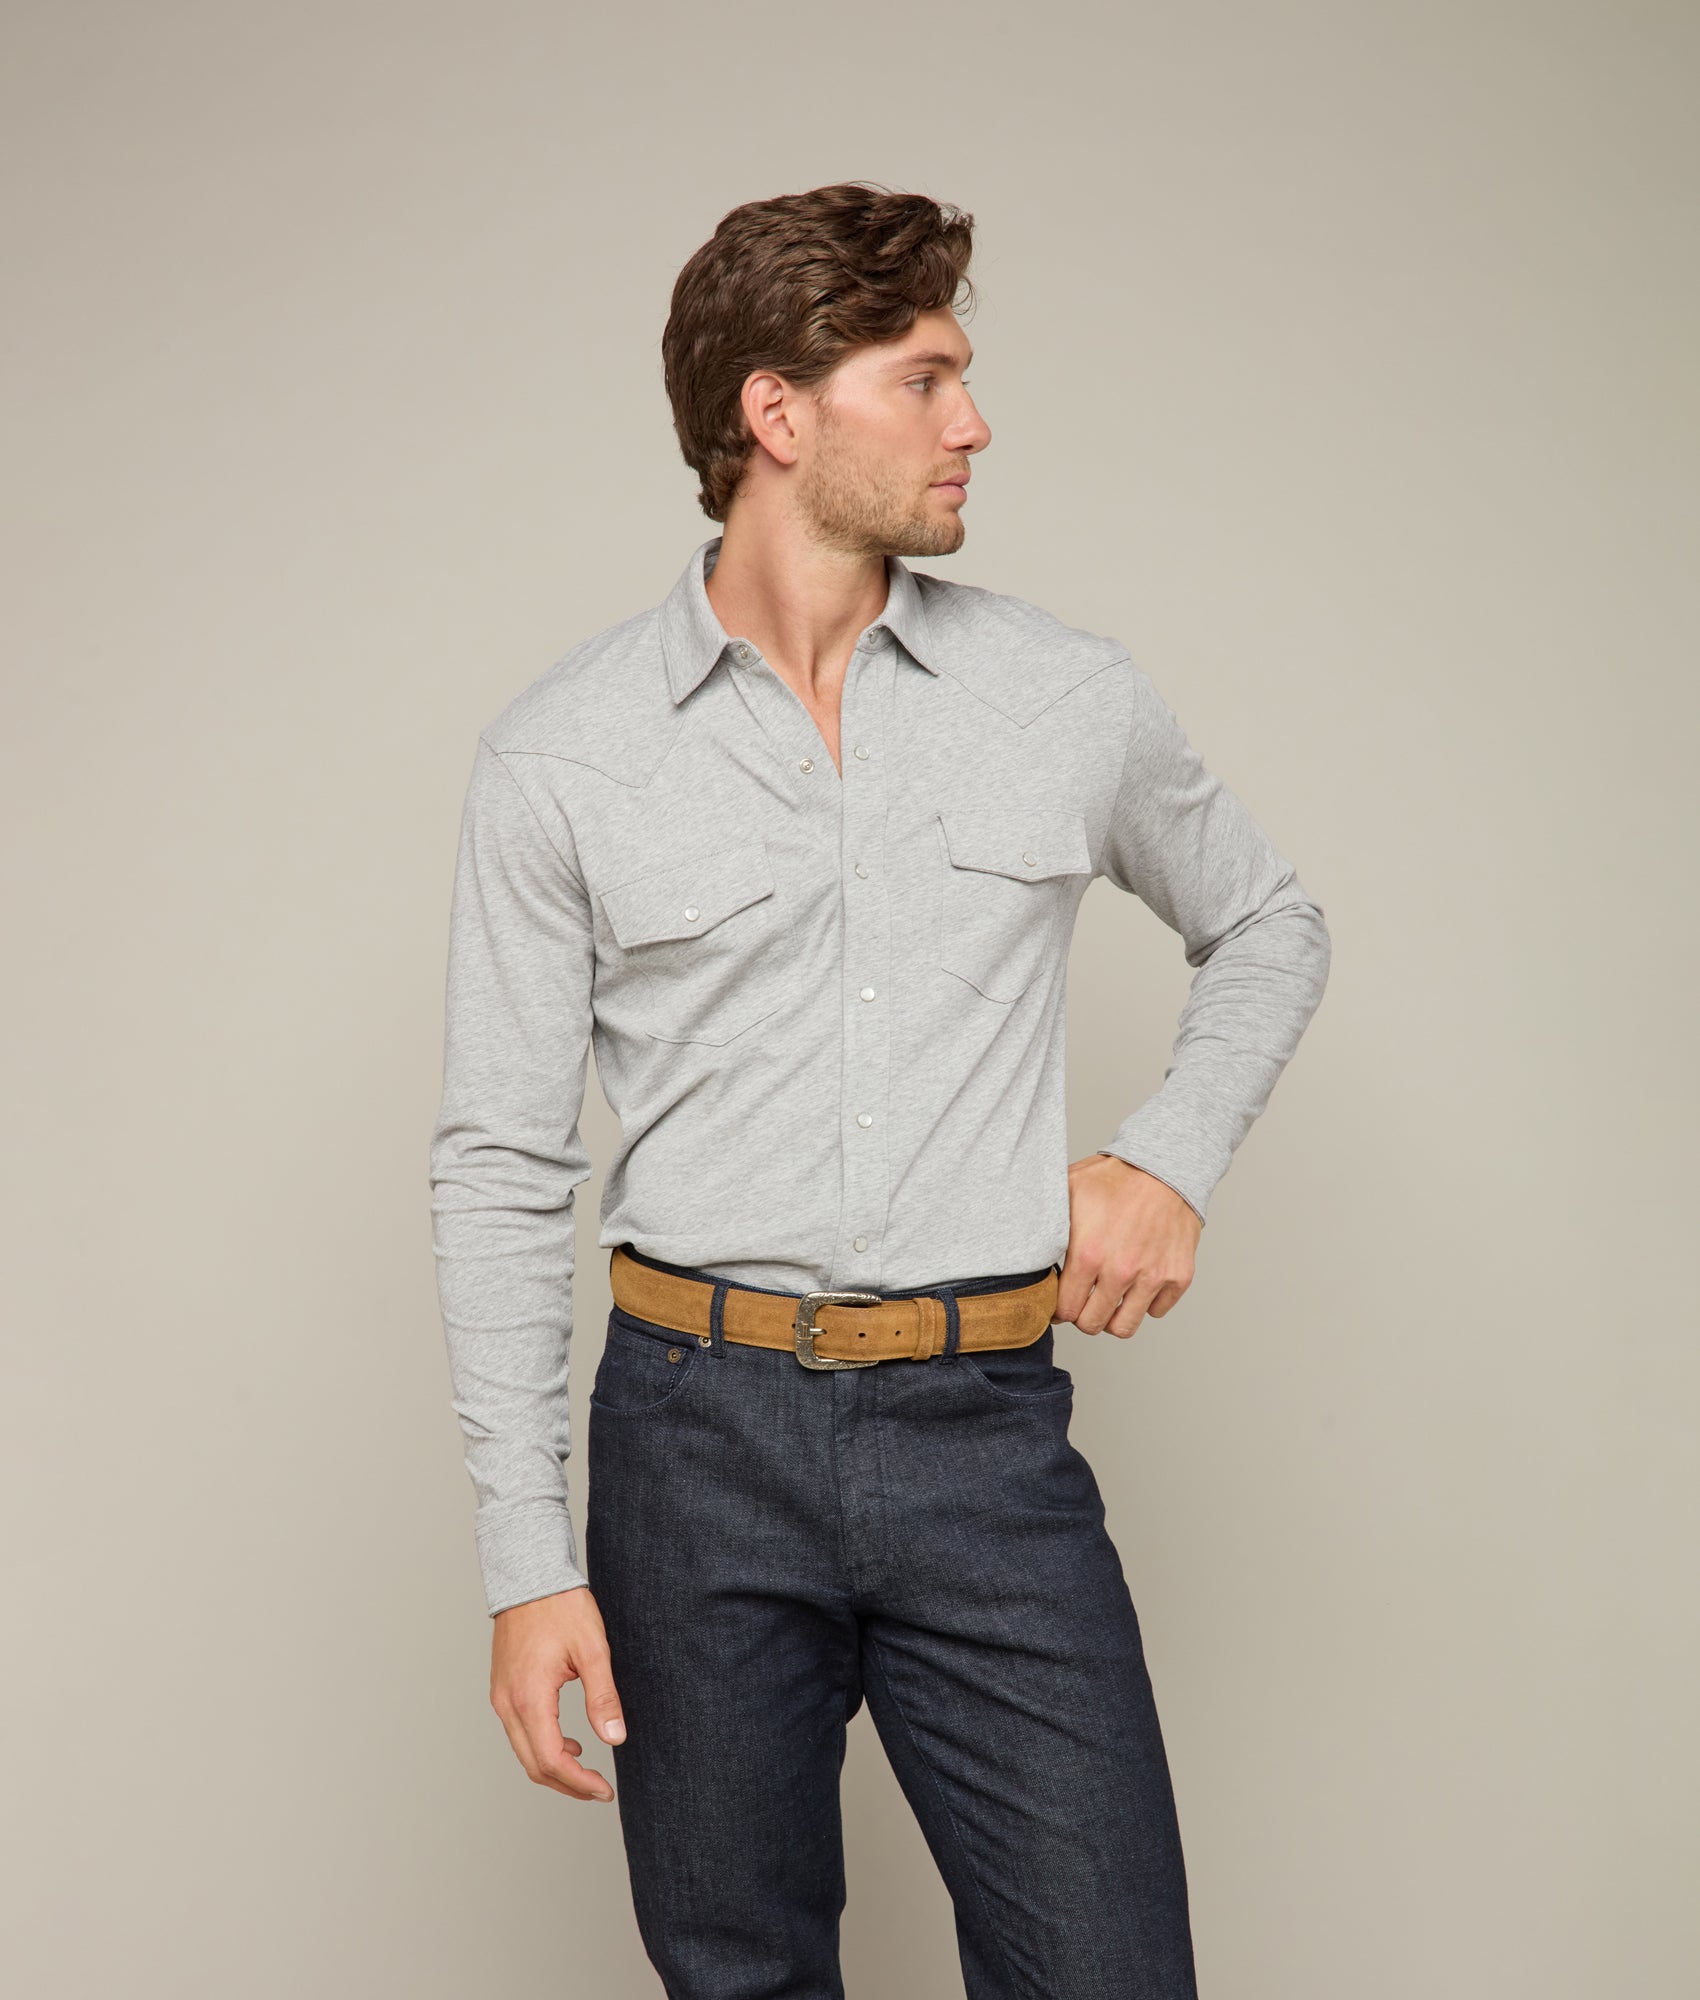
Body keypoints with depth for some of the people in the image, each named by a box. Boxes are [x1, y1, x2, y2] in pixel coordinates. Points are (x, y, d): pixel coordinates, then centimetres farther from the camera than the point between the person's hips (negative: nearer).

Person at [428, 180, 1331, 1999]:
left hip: (988, 1437, 1)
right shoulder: (560, 759, -1)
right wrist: (526, 1560, -3)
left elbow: (1265, 925, 22)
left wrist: (1175, 1154, 3)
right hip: (700, 1436, 0)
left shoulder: (1074, 702, 4)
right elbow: (500, 1169, 1)